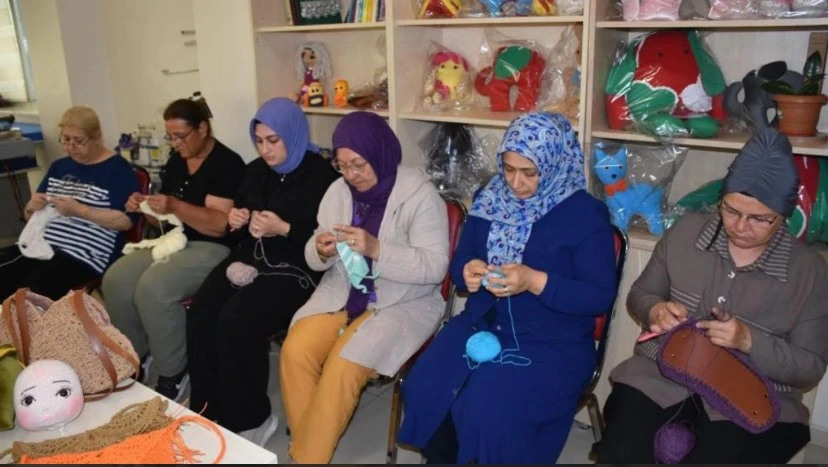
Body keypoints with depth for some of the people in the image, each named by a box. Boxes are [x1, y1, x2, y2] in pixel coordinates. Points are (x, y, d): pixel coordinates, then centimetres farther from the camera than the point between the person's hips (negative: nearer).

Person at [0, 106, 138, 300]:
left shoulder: (117, 168, -1)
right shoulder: (59, 166, 18)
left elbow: (126, 221, -10)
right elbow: (30, 217, 24)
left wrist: (79, 210, -17)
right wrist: (32, 207, 0)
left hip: (83, 254, -6)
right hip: (38, 245, 7)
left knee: (31, 289, -28)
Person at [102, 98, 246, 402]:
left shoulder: (227, 164, -11)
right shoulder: (176, 161, 14)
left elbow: (219, 224, -19)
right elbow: (165, 219, 18)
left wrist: (176, 206, -30)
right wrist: (146, 208, -4)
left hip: (211, 248, -8)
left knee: (153, 287, -30)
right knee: (115, 280, -14)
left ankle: (174, 372, -11)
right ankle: (137, 355, 8)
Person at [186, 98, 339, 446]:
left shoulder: (321, 176, -6)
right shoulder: (256, 170, 14)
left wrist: (283, 229, -20)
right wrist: (236, 219, 2)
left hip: (296, 269, -7)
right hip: (252, 258, 7)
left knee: (236, 319, -28)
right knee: (201, 313, -19)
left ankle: (249, 420, -9)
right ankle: (208, 410, -4)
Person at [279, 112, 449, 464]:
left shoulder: (419, 193, -14)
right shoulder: (338, 191, 3)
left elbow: (435, 266, -19)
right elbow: (316, 261, 9)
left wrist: (376, 249, -30)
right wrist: (321, 251, -16)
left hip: (401, 302, -5)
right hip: (342, 293, 6)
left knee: (342, 369, -23)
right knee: (294, 352, -17)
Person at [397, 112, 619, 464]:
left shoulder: (587, 215, -8)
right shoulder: (490, 200, 6)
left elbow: (600, 297, -10)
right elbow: (459, 262, 12)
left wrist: (535, 282, -24)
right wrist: (467, 272, -13)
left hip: (552, 344, -4)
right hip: (482, 325, 5)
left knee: (488, 413, -27)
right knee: (423, 391, -18)